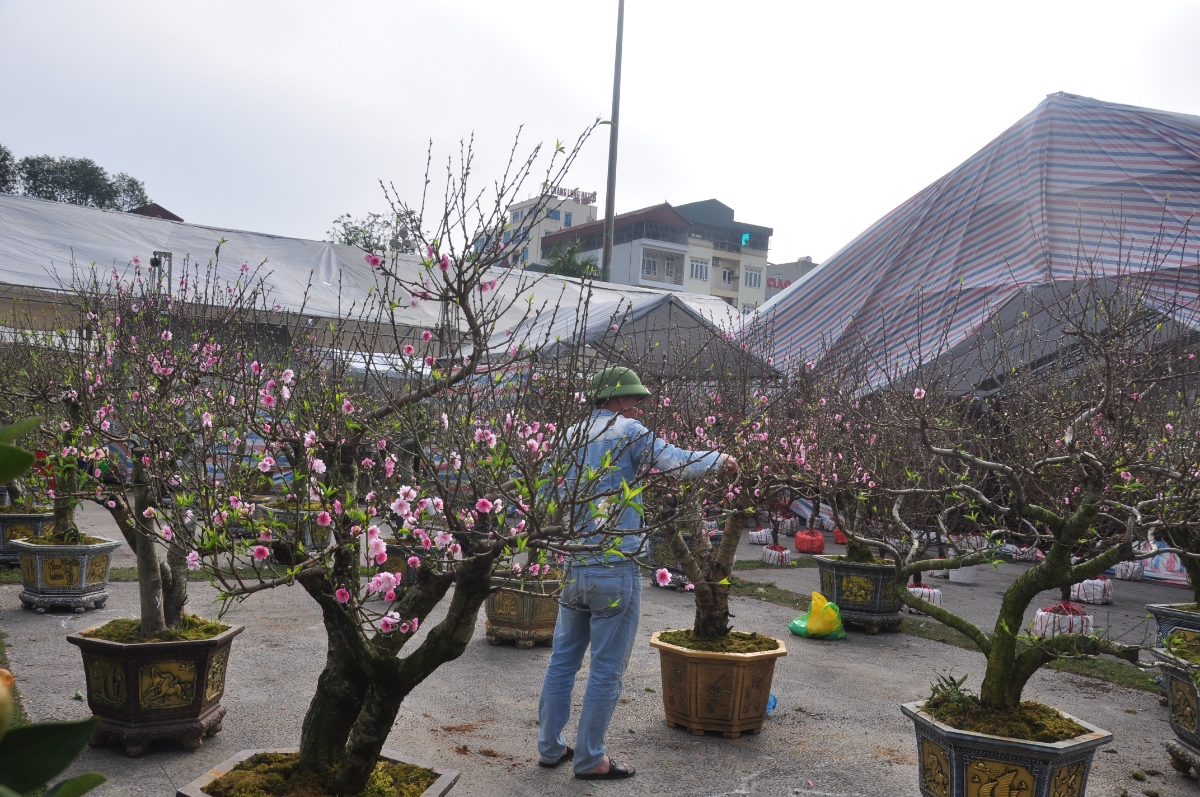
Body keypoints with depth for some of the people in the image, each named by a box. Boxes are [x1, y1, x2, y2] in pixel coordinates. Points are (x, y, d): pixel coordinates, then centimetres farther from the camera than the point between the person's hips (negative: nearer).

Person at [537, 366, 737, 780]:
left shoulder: (570, 436, 11)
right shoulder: (628, 432, -9)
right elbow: (681, 463, -15)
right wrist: (719, 458, 1)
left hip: (572, 566, 7)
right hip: (614, 569, -7)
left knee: (562, 660, 16)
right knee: (606, 669, 4)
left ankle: (550, 747, 23)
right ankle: (589, 758, 12)